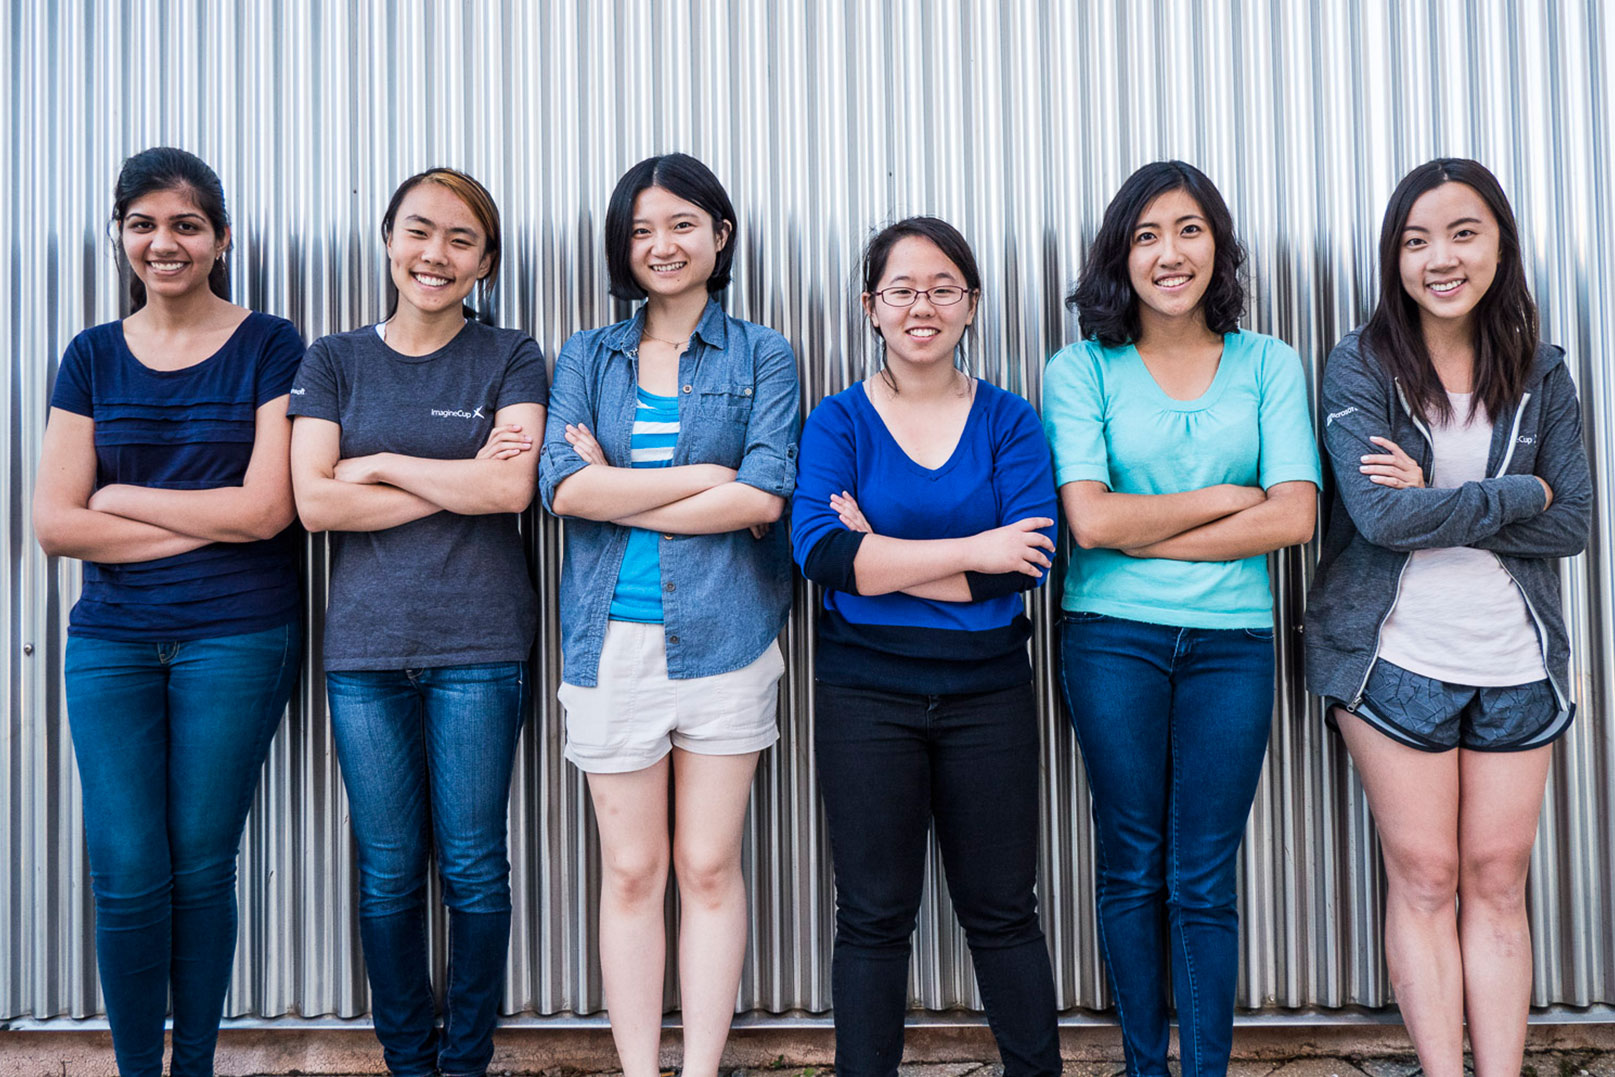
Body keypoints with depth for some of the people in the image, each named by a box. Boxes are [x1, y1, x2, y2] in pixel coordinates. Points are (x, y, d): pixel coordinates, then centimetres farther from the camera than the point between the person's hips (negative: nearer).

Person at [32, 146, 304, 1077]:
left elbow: (268, 508, -10)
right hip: (111, 641, 3)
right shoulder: (94, 357, 9)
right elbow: (54, 523, 0)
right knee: (127, 874, 1)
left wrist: (120, 496, -5)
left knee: (201, 867, 5)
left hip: (237, 640, -2)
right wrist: (207, 522, -9)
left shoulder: (269, 348, 0)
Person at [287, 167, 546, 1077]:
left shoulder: (511, 360, 5)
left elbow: (512, 488, -11)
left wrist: (382, 464, -6)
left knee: (473, 866, 4)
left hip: (479, 643, -1)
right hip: (365, 644, 2)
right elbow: (314, 501, -4)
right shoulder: (335, 361, 9)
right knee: (388, 871, 8)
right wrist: (460, 482, -7)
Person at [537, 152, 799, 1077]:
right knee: (631, 871, 7)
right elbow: (564, 485, -5)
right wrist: (706, 478, -9)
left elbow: (767, 493, -9)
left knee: (710, 866, 5)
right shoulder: (587, 357, 12)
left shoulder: (762, 356, 6)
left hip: (724, 633, -1)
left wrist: (622, 493, -8)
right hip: (612, 641, 2)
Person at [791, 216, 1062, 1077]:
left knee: (1002, 910, 11)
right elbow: (819, 550, -16)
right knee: (873, 916, 9)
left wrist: (882, 558, -15)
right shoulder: (839, 421, 1)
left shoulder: (1008, 420, 3)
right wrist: (970, 552, -18)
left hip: (988, 692, 1)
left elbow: (1029, 556, -12)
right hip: (866, 692, 0)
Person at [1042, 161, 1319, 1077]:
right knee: (1132, 866, 8)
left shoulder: (1269, 364, 6)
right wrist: (1226, 498, -6)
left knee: (1205, 879, 4)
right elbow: (1089, 518, -11)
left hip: (1233, 641, 1)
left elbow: (1294, 517, -5)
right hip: (1113, 640, -1)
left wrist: (1147, 534, -10)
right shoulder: (1082, 369, 1)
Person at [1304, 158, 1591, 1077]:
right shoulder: (1361, 366, -3)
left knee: (1498, 882, 5)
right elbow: (1378, 513, -16)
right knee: (1425, 879, 3)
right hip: (1397, 657, -2)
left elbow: (1575, 524, -2)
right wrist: (1516, 497, -8)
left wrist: (1437, 506, -12)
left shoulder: (1542, 374, 7)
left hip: (1516, 662, 3)